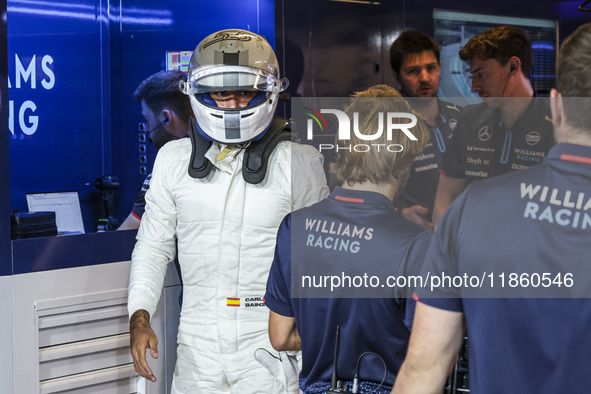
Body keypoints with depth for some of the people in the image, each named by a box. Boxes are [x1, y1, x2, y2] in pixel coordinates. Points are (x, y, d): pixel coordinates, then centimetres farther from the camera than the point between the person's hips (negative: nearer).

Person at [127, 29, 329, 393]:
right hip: (198, 346, 3)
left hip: (271, 345, -2)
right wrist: (140, 318, 0)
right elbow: (153, 246, 12)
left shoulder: (298, 163, -3)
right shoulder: (173, 160, 5)